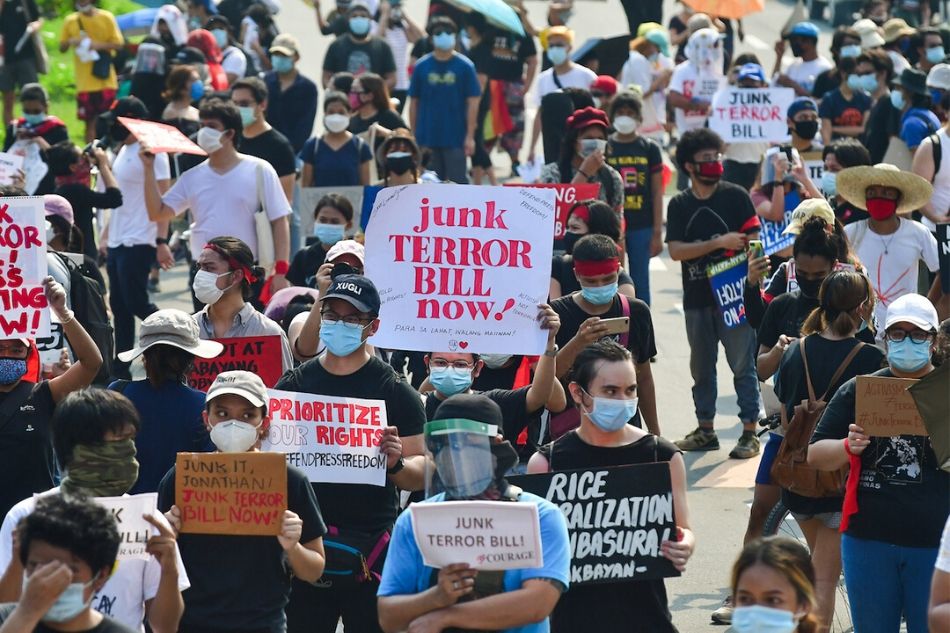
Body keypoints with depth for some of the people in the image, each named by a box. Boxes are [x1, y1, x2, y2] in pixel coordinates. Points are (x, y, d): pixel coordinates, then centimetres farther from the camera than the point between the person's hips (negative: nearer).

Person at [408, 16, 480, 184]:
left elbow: (473, 102, -3)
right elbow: (414, 102, 6)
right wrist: (413, 136, 4)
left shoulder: (465, 66, -3)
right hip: (428, 138, 2)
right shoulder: (421, 67, 2)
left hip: (456, 138, -2)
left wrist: (470, 136, -8)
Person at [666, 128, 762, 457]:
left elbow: (752, 244, -3)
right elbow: (675, 251, -5)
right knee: (701, 366, 12)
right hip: (697, 297, 3)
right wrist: (719, 244, -14)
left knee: (743, 365, -4)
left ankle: (750, 432, -1)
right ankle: (705, 430, 22)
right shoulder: (679, 205, 6)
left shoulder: (736, 197, 0)